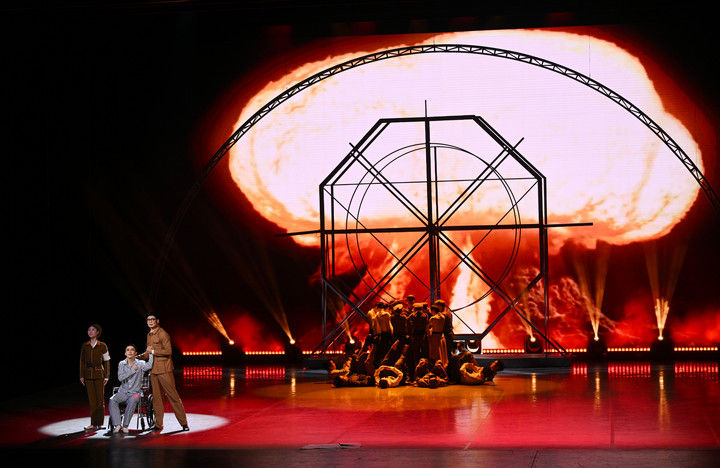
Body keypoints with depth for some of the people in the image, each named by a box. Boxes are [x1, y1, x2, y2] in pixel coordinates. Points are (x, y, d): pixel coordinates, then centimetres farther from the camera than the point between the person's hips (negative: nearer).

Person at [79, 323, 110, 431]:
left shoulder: (102, 346, 0)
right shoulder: (84, 346, 8)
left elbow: (106, 361, 3)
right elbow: (82, 361, 11)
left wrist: (106, 376, -2)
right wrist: (81, 376, 5)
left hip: (99, 374, -3)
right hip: (88, 374, 3)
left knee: (100, 399, -2)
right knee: (91, 399, 2)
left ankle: (99, 423, 4)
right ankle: (93, 423, 5)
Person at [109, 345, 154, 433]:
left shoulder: (140, 364, 2)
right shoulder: (121, 364, 9)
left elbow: (149, 365, -19)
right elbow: (120, 378, -4)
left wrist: (151, 353, -26)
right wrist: (132, 370, -10)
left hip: (134, 393, -3)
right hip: (122, 393, 3)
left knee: (132, 401, -36)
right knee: (112, 400, -27)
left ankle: (125, 425, -28)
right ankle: (116, 425, -25)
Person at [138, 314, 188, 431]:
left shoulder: (163, 334, -9)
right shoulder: (149, 335, 17)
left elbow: (168, 351, -16)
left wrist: (154, 351, -19)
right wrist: (139, 357, 14)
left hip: (164, 370, -8)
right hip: (153, 370, 8)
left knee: (172, 395, -6)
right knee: (156, 397, 7)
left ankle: (183, 423, -2)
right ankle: (158, 424, 13)